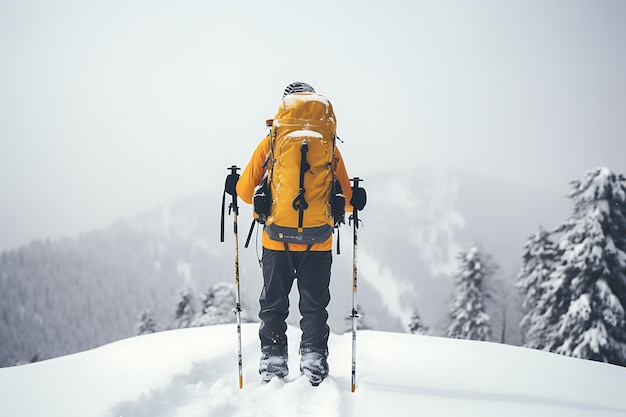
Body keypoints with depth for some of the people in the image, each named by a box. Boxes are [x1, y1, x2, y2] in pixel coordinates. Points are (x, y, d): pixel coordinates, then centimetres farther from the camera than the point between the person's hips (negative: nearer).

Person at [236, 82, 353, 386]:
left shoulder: (270, 143, -3)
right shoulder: (330, 146, -1)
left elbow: (245, 191, 1)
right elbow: (347, 201, 2)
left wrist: (264, 202, 23)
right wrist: (345, 205, 25)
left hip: (277, 240, 0)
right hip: (318, 244, 1)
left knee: (273, 306, 13)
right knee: (314, 307, 13)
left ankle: (273, 362, 13)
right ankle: (314, 363, 12)